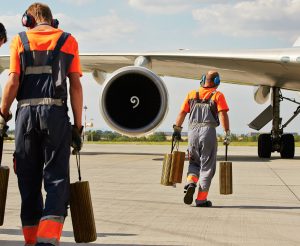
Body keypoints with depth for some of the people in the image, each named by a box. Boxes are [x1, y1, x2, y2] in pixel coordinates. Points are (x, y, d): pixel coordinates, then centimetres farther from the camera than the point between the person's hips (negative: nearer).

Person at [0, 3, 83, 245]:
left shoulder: (20, 40, 10)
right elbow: (76, 85, 3)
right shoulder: (68, 40, 11)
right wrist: (78, 125, 4)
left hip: (26, 112, 1)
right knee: (57, 179, -1)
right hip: (56, 112, -1)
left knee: (29, 180, 10)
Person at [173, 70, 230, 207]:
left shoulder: (192, 94, 14)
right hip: (208, 131, -3)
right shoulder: (218, 96, 3)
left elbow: (182, 113, 9)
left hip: (192, 131, 3)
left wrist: (177, 130, 16)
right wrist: (227, 133, -9)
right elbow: (222, 114, -8)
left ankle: (190, 183, -9)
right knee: (207, 166, 5)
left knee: (194, 162, 20)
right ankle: (201, 199, 6)